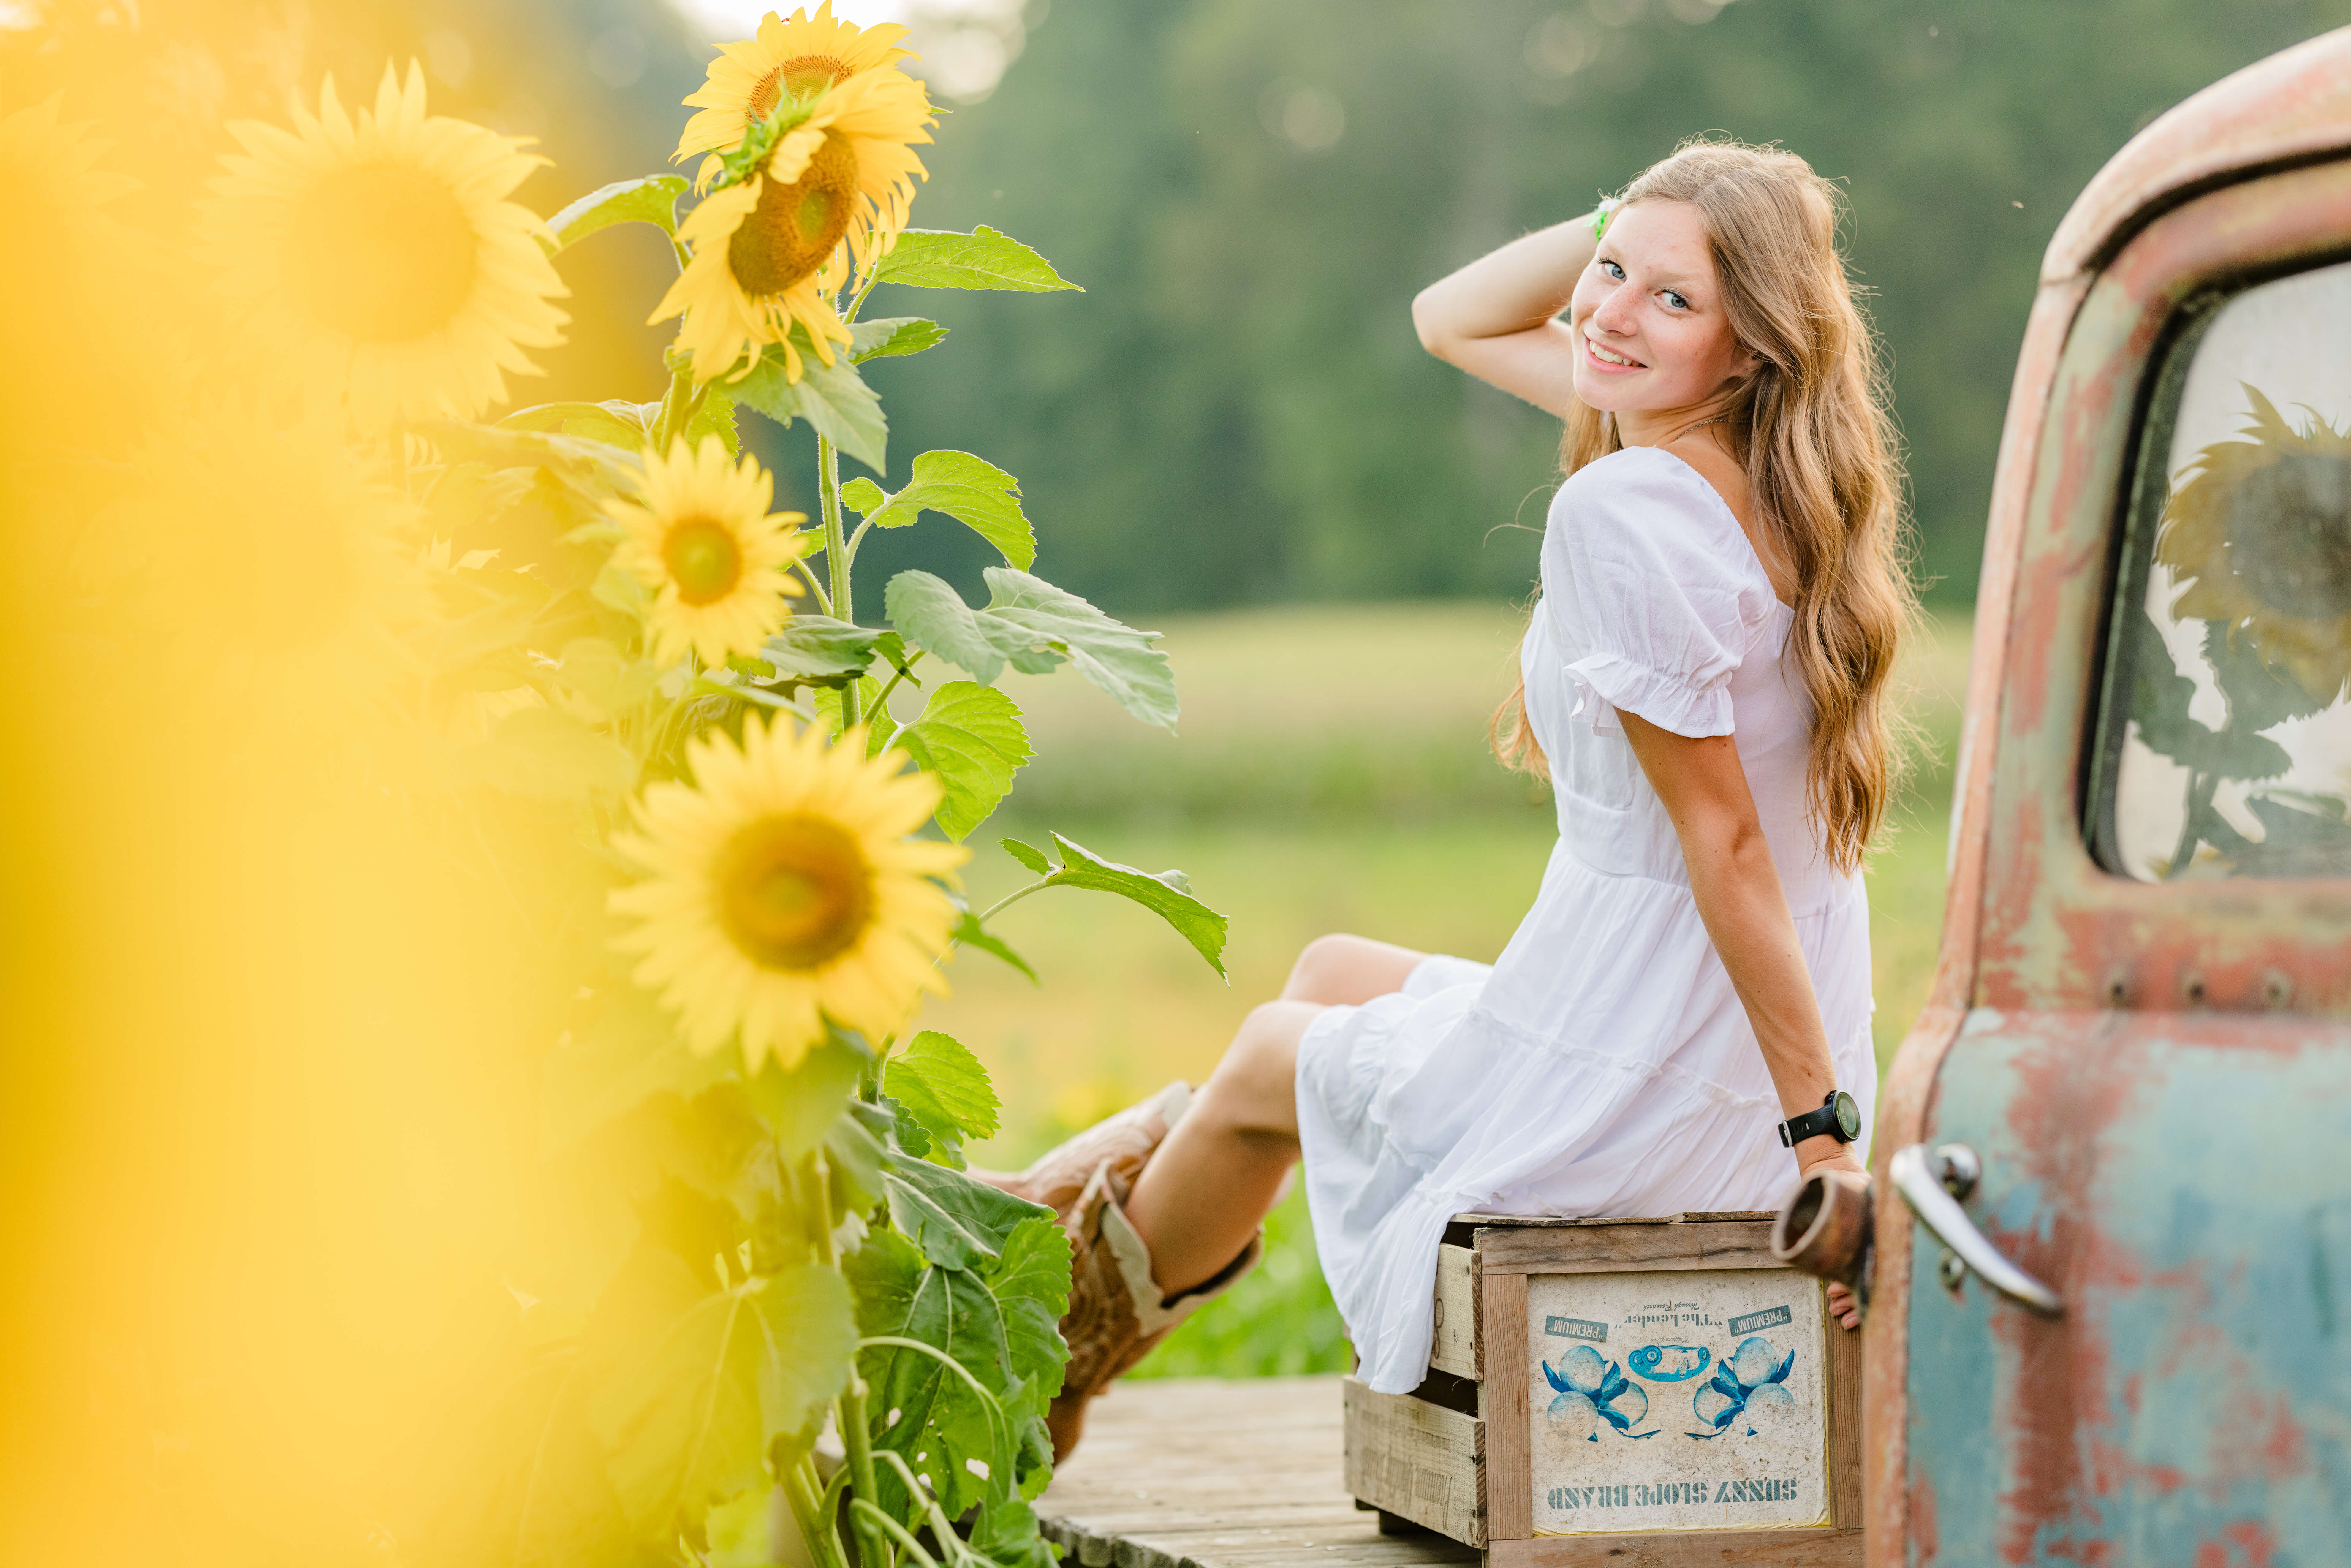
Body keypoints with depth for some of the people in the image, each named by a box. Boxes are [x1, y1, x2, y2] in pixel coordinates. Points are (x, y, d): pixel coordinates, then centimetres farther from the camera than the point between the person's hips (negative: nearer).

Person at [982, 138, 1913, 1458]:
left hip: (1645, 1117, -8)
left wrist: (1822, 1130, -20)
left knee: (1276, 1056, 23)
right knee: (1335, 969, 30)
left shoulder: (1625, 514, -23)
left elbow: (1725, 838, -23)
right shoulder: (1742, 460, 3)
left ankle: (1054, 1367, 49)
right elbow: (1456, 319, 16)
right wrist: (1624, 220, 0)